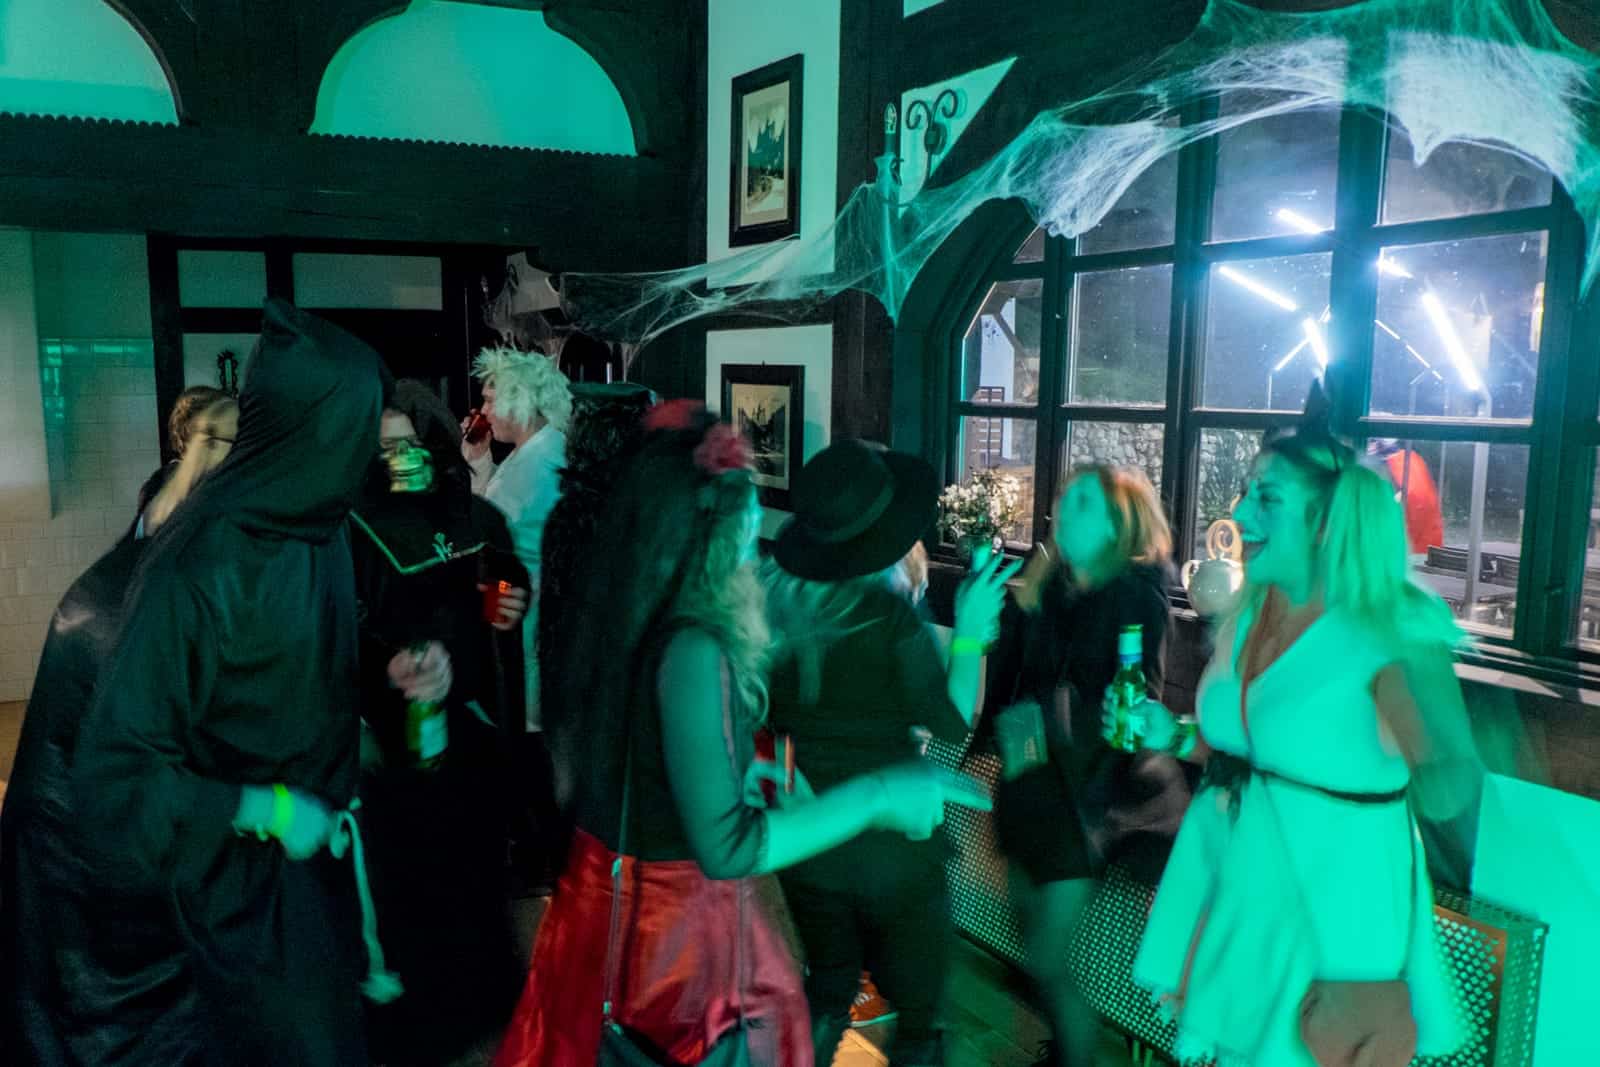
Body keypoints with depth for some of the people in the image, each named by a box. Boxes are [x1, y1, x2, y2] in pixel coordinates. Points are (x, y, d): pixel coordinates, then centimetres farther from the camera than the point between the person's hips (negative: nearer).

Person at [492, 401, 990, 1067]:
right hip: (679, 911, -8)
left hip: (611, 888, 8)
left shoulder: (629, 615, -3)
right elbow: (726, 847, -28)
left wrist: (731, 770, 17)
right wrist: (875, 797, -24)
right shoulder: (693, 649, -29)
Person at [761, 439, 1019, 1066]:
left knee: (828, 984, 26)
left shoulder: (774, 601, -9)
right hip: (888, 841, -4)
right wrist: (971, 631, -10)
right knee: (913, 997, 17)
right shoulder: (889, 615, -22)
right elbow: (953, 722, -15)